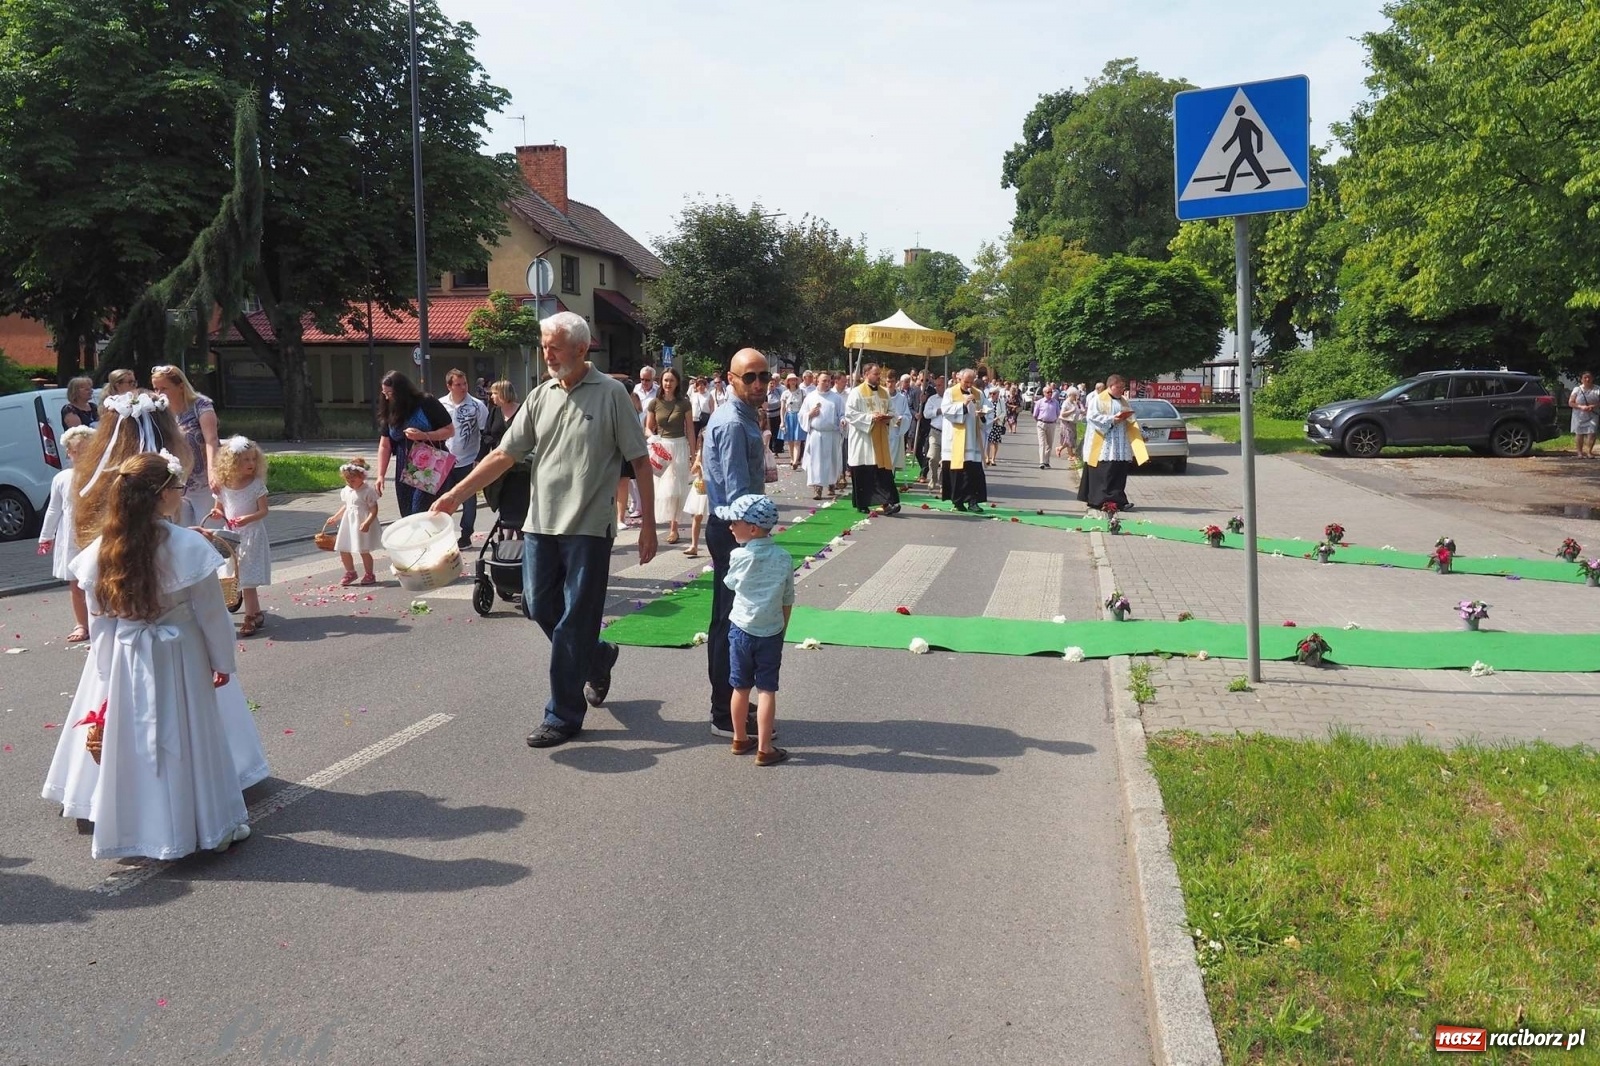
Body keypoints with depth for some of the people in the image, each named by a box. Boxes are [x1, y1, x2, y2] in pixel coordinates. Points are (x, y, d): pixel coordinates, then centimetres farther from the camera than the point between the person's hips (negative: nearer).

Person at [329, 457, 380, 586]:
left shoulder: (368, 491, -15)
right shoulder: (346, 490, 7)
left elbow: (374, 510, -17)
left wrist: (367, 523, -28)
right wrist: (335, 518, 18)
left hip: (362, 526, -7)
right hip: (348, 524, 7)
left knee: (364, 551, 0)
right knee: (343, 550, 9)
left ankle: (369, 574, 16)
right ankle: (350, 573, 26)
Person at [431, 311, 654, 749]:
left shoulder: (611, 394, -5)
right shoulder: (541, 396, 8)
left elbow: (639, 462, -4)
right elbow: (504, 454, 9)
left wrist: (648, 525, -7)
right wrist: (454, 495, 3)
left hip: (588, 529, -5)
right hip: (541, 524, 5)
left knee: (573, 624, -1)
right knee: (540, 607, 12)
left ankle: (563, 717, 10)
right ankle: (599, 658, 38)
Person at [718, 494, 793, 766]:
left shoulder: (739, 556, -12)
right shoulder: (784, 558, -6)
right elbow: (788, 601, 2)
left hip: (741, 629, 0)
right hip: (771, 632, 0)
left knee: (741, 687, 13)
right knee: (767, 690, 5)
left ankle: (740, 739, 27)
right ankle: (764, 749, 6)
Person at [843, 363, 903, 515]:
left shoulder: (884, 392, 13)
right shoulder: (857, 392, -4)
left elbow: (891, 411, 20)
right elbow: (850, 413, -11)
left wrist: (888, 418, -4)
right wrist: (870, 418, -19)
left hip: (880, 438, 5)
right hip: (863, 439, -5)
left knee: (884, 470, -3)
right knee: (863, 472, -1)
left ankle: (888, 502, -7)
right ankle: (862, 504, 10)